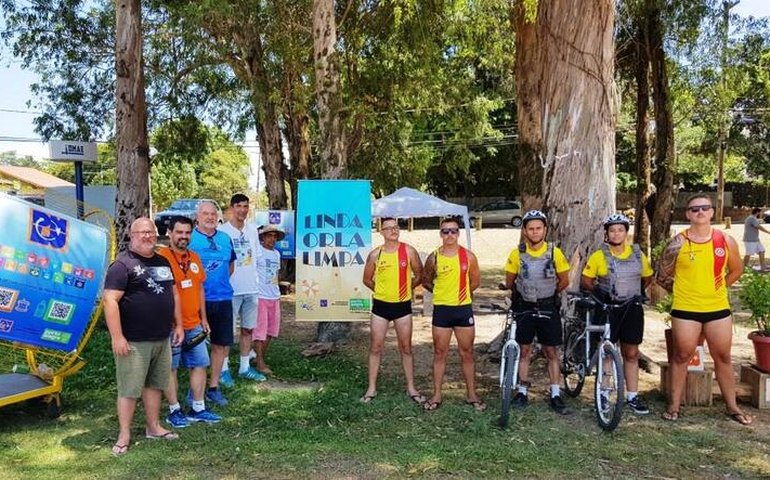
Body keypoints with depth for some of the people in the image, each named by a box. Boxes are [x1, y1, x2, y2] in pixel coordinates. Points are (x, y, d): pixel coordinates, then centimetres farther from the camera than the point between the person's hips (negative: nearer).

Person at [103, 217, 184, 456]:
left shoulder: (163, 262, 14)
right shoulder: (123, 264, -10)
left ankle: (153, 427, 28)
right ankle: (124, 435, 13)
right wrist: (117, 337, -20)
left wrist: (178, 324, 16)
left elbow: (173, 294, 21)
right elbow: (110, 300, -17)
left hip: (162, 338, 7)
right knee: (129, 389, 1)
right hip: (134, 341, -7)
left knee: (155, 384, 16)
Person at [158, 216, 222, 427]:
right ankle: (174, 411, 16)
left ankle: (198, 409, 21)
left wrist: (203, 318, 17)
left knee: (200, 364, 10)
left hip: (194, 325, 7)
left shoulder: (194, 258, 12)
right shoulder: (161, 258, -11)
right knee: (170, 368, 5)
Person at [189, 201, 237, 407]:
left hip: (223, 299, 5)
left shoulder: (225, 239, 11)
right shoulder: (189, 238, -6)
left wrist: (221, 281, 13)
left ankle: (214, 386, 22)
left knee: (222, 344, 9)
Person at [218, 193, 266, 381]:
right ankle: (224, 369, 13)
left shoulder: (252, 230, 9)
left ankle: (244, 367, 24)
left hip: (251, 288, 6)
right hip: (231, 288, -6)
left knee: (248, 329, 13)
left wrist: (256, 280, 11)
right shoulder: (222, 231, -8)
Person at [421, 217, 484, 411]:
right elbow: (426, 281, 13)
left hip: (464, 309, 0)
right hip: (441, 309, 0)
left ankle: (471, 394, 19)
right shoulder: (434, 258, -2)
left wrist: (460, 293, 11)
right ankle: (437, 395, 16)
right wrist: (441, 291, 7)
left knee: (467, 353, 7)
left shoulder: (468, 256, -1)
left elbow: (475, 281, 11)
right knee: (440, 353, 7)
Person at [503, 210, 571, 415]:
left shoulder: (554, 252, -7)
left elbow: (564, 281, 5)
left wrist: (547, 293, 9)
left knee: (551, 352, 4)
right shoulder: (517, 253, -6)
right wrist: (526, 292, 9)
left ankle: (555, 395, 12)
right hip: (524, 307, 1)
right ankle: (522, 392, 18)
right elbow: (509, 282, 6)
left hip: (548, 307, 0)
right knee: (524, 350, 8)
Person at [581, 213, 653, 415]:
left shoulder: (638, 254, 5)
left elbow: (647, 278, 18)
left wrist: (636, 291, 5)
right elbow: (585, 281, 0)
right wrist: (599, 291, -12)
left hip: (632, 308, 3)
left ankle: (632, 396, 16)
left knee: (631, 353, 7)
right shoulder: (599, 256, -4)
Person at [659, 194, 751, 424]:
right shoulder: (679, 242, -7)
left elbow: (736, 270, 13)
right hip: (685, 309, -2)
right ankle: (674, 405, 17)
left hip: (719, 308, 2)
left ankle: (732, 406, 26)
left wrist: (716, 289, 10)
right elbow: (664, 271, 5)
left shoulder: (726, 240, -1)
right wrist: (683, 288, 6)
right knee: (682, 356, 7)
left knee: (723, 357, 12)